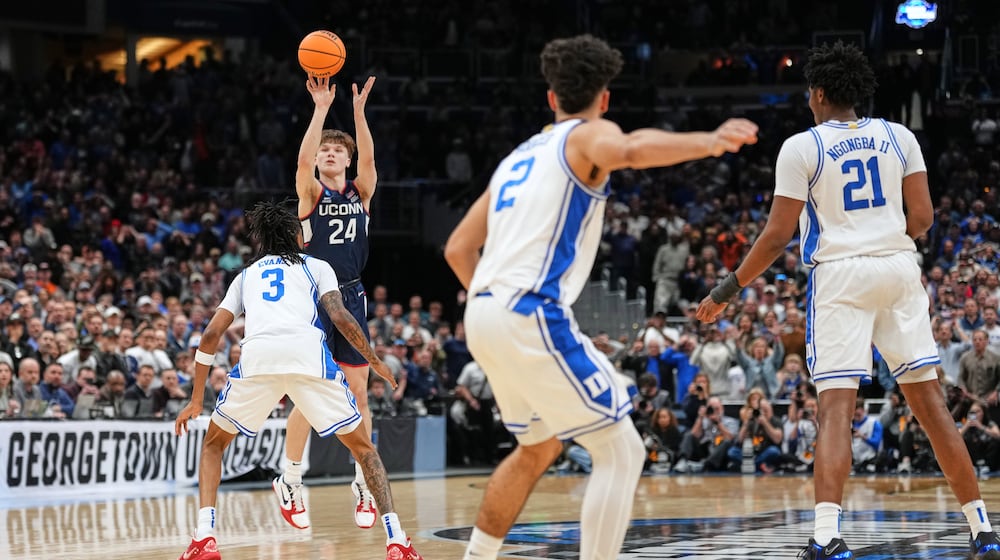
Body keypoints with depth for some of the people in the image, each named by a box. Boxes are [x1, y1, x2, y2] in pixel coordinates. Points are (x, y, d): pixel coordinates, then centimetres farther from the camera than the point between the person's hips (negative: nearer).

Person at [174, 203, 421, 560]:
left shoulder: (247, 274, 33)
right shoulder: (316, 266, 28)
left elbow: (211, 335, 24)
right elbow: (340, 317, 10)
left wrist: (196, 401, 29)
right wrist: (374, 361, 24)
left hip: (257, 355, 1)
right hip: (308, 353, -1)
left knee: (214, 443, 24)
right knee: (362, 446, 16)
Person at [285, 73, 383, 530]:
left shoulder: (361, 193, 8)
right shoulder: (311, 193, 1)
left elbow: (369, 157, -11)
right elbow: (303, 159, -19)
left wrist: (358, 110, -21)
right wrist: (321, 108, -24)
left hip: (351, 298, 3)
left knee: (358, 394, 4)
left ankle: (363, 486, 11)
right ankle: (290, 483, 6)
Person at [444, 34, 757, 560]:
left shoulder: (519, 155, 24)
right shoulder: (589, 136, 2)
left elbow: (458, 249, 25)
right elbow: (630, 150, -26)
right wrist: (709, 141, -32)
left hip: (483, 316, 8)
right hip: (533, 316, -8)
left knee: (539, 447, 28)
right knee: (621, 452, -4)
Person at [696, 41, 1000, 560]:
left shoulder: (801, 147, -2)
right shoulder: (900, 137, 8)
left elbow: (777, 235, -4)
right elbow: (922, 218, 6)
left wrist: (729, 289, 6)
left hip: (840, 273, -3)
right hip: (900, 267, 4)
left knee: (836, 406, -9)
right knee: (929, 400, 9)